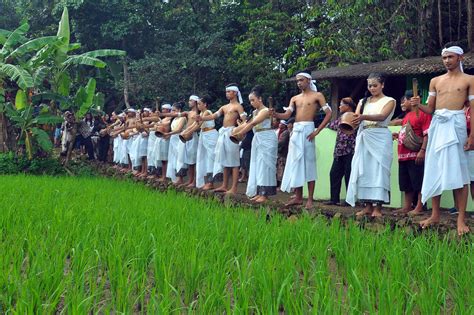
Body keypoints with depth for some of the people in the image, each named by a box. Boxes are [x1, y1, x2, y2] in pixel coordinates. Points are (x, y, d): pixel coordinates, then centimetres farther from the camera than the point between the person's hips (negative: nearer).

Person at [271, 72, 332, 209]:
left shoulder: (317, 95, 3)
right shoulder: (295, 98, 18)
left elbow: (329, 114, -5)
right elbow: (286, 115, 6)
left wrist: (317, 131, -13)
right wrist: (274, 114, -15)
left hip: (307, 130, -6)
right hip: (295, 131, 6)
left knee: (309, 163, -6)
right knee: (295, 163, 4)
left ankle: (310, 199, -4)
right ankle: (298, 197, 10)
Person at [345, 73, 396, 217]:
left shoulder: (389, 101, 4)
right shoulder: (363, 101, 17)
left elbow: (382, 116, -15)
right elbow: (356, 117, 3)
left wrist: (364, 117, -32)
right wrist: (351, 121, -22)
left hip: (380, 138, -4)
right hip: (364, 138, 4)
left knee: (378, 170, -9)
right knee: (364, 170, 0)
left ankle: (378, 207, -8)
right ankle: (368, 205, 4)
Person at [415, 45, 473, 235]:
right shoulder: (435, 81, 17)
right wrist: (419, 105, -6)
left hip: (455, 124, -4)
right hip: (436, 125, 4)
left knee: (458, 171, -7)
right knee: (435, 170, 3)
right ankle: (435, 215, 10)